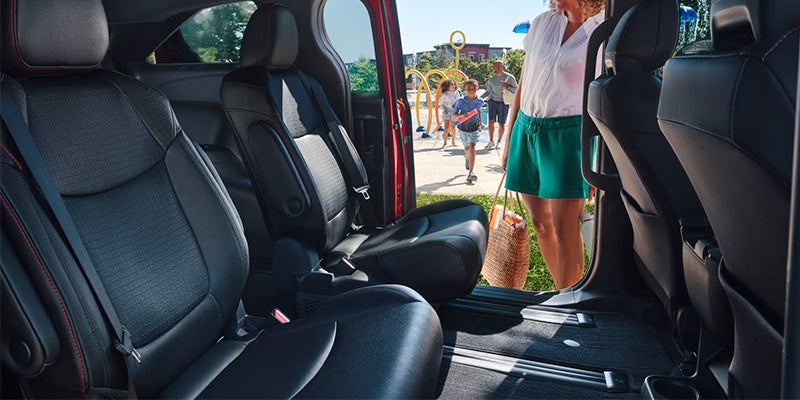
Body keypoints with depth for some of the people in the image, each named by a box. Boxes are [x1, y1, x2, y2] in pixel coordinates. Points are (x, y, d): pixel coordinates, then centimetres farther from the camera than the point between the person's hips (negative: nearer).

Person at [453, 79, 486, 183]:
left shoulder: (480, 101, -7)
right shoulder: (461, 101, -15)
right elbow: (454, 114, -9)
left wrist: (480, 123, 19)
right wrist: (461, 115, -29)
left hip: (475, 129, -1)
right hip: (463, 129, 1)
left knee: (472, 148, -18)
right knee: (467, 148, 21)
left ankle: (471, 173, -22)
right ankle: (467, 158, 60)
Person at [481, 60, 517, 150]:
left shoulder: (509, 77, -5)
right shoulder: (492, 78, 5)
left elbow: (516, 90, -2)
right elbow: (488, 91, 13)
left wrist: (507, 87, -20)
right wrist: (479, 98, -1)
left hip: (503, 103, -2)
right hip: (493, 101, 2)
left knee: (501, 124, 3)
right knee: (491, 122, -9)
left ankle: (499, 142, 19)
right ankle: (491, 142, 2)